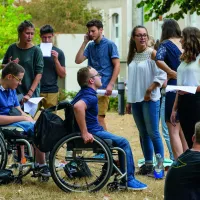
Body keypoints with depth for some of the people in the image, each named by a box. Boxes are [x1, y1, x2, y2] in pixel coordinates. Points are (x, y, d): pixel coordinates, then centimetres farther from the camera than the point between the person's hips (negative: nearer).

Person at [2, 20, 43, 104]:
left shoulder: (36, 51, -5)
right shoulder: (12, 48, 4)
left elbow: (39, 74, -9)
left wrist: (29, 94, -17)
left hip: (32, 94, -3)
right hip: (13, 92, 3)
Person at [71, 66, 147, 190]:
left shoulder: (84, 93, 13)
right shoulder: (90, 96, -20)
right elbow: (78, 107, -41)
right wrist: (85, 133, -36)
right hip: (92, 133, -11)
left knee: (122, 141, 19)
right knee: (123, 143, -9)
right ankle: (129, 179, -5)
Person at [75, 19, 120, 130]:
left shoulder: (109, 45, -2)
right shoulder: (90, 46, 14)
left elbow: (117, 65, -6)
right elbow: (78, 60, 6)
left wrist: (110, 84, -15)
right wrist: (85, 42, 3)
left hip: (103, 87, -6)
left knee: (99, 118, -10)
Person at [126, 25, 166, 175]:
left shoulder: (152, 53, -6)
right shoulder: (133, 56, 11)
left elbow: (162, 75, -13)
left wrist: (149, 91, -15)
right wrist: (129, 101, 14)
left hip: (149, 99, -6)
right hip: (136, 99, 6)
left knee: (153, 133, -8)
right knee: (143, 133, 10)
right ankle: (148, 164, 16)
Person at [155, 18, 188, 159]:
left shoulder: (166, 45, -5)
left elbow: (159, 60, -23)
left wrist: (174, 73, -14)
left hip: (174, 86, -5)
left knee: (173, 131, -2)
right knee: (183, 131, 16)